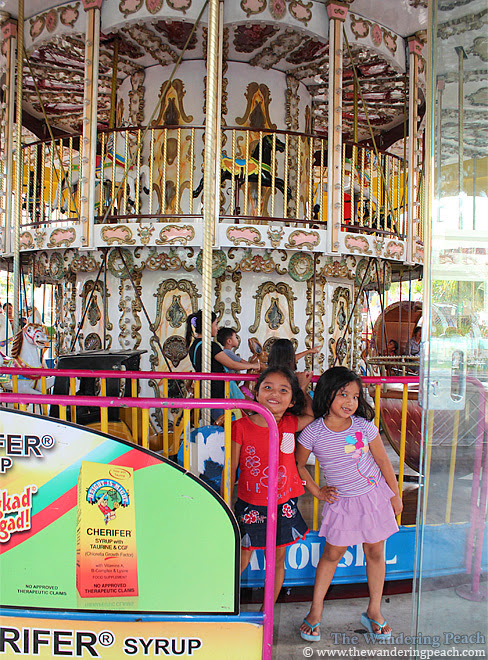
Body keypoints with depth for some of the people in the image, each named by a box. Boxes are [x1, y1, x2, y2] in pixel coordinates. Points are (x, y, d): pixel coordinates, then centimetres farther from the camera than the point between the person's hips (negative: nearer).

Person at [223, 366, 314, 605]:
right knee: (241, 560, 8)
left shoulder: (290, 424, -6)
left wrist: (304, 390, 1)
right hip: (249, 506, -2)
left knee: (278, 558, 15)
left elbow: (312, 415, 14)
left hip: (284, 505, 3)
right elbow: (230, 470, -7)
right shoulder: (241, 427, -13)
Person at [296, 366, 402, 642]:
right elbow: (298, 465, 2)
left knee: (375, 552, 11)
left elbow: (383, 461, 0)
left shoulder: (364, 426, -10)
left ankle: (374, 612, 29)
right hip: (341, 502, -1)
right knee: (332, 554, 7)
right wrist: (317, 492, 0)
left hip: (375, 496, 1)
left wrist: (395, 495, 5)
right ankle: (315, 612, 22)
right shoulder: (313, 433, -12)